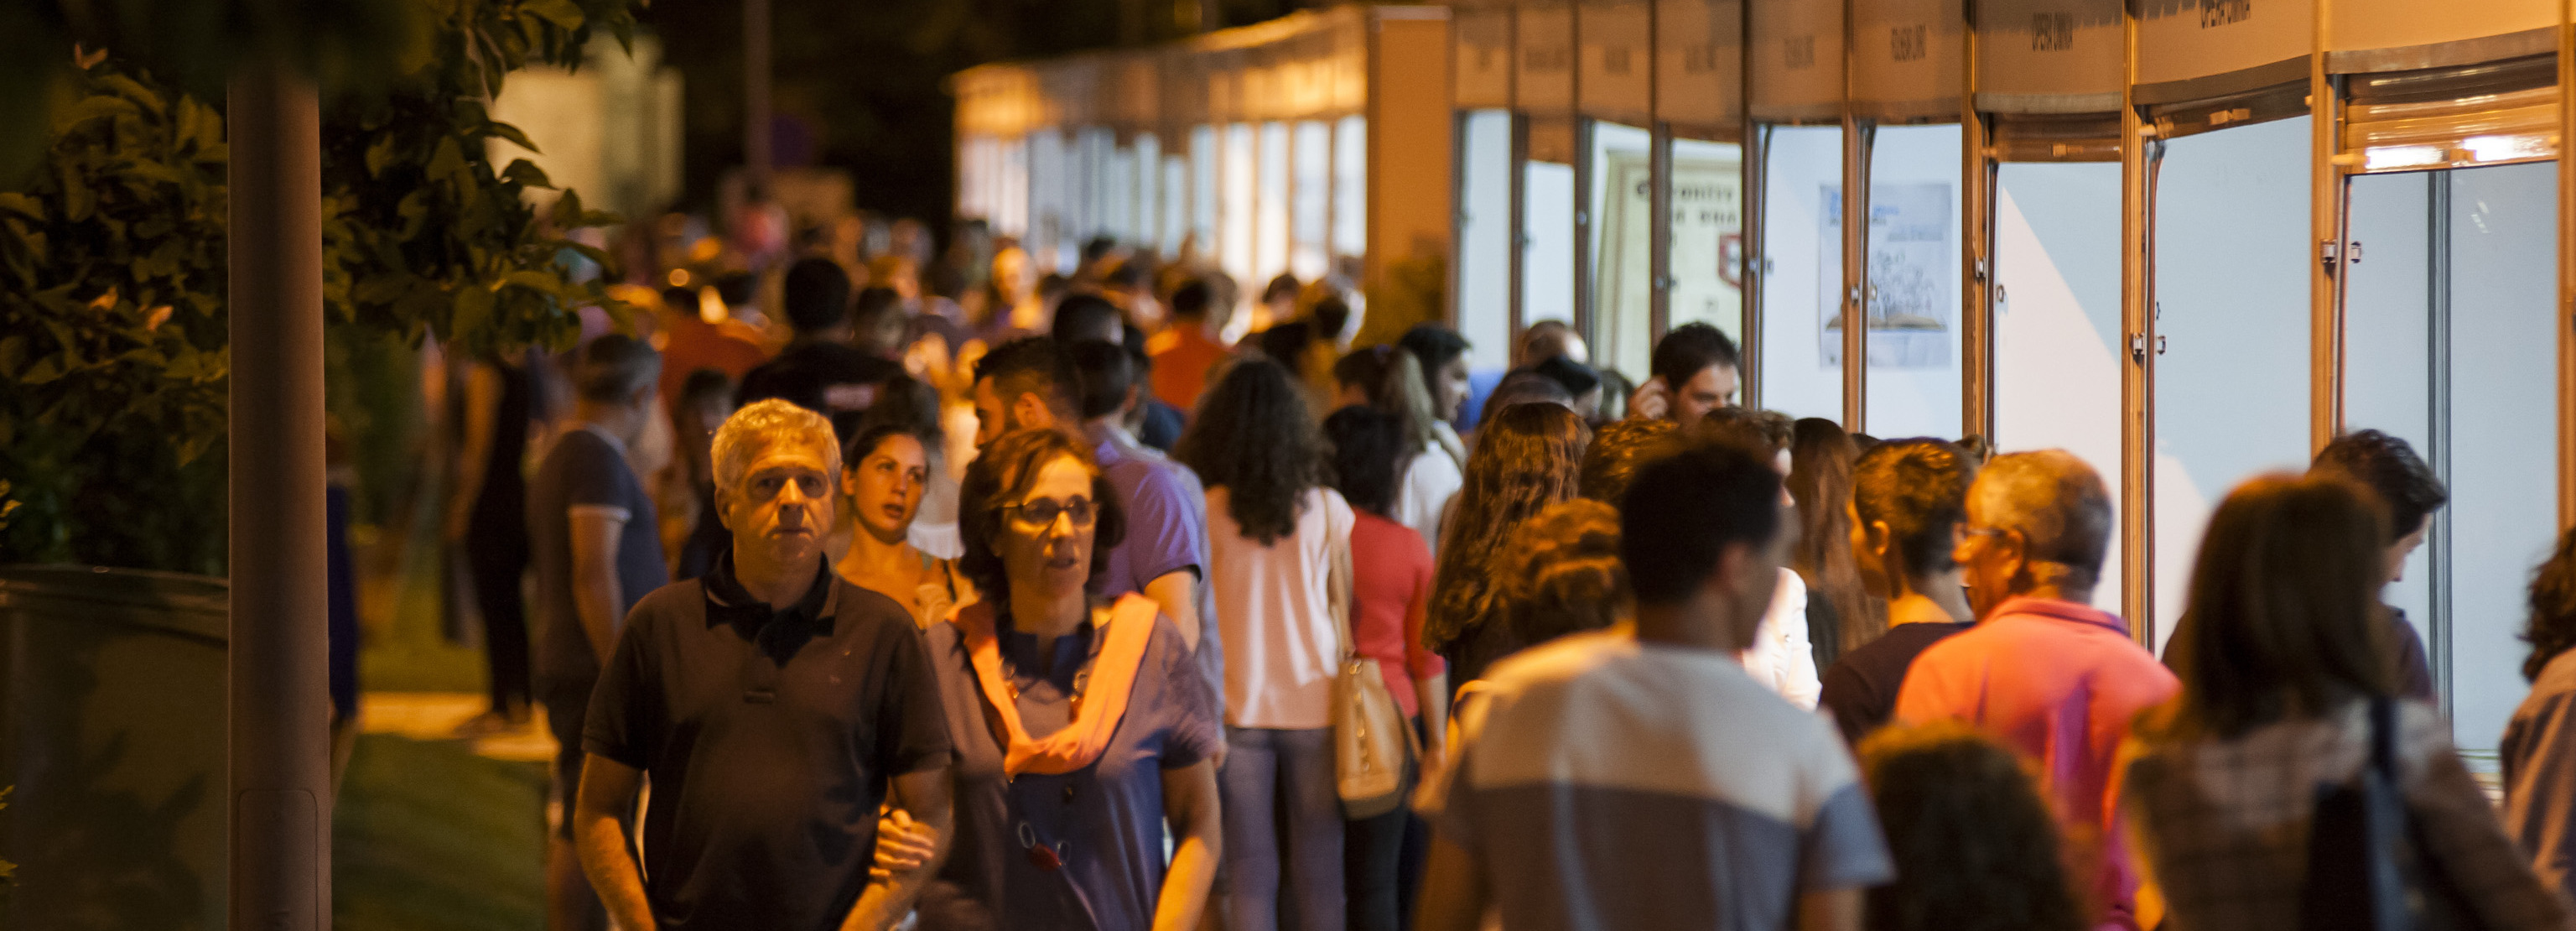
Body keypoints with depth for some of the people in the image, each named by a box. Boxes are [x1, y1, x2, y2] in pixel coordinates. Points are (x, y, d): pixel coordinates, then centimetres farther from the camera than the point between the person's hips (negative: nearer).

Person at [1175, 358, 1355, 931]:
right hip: (1314, 706, 1)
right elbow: (1345, 610, 5)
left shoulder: (1205, 511, -5)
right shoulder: (1327, 510, -1)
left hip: (1239, 707, -1)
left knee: (1249, 870, 2)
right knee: (1316, 871, 5)